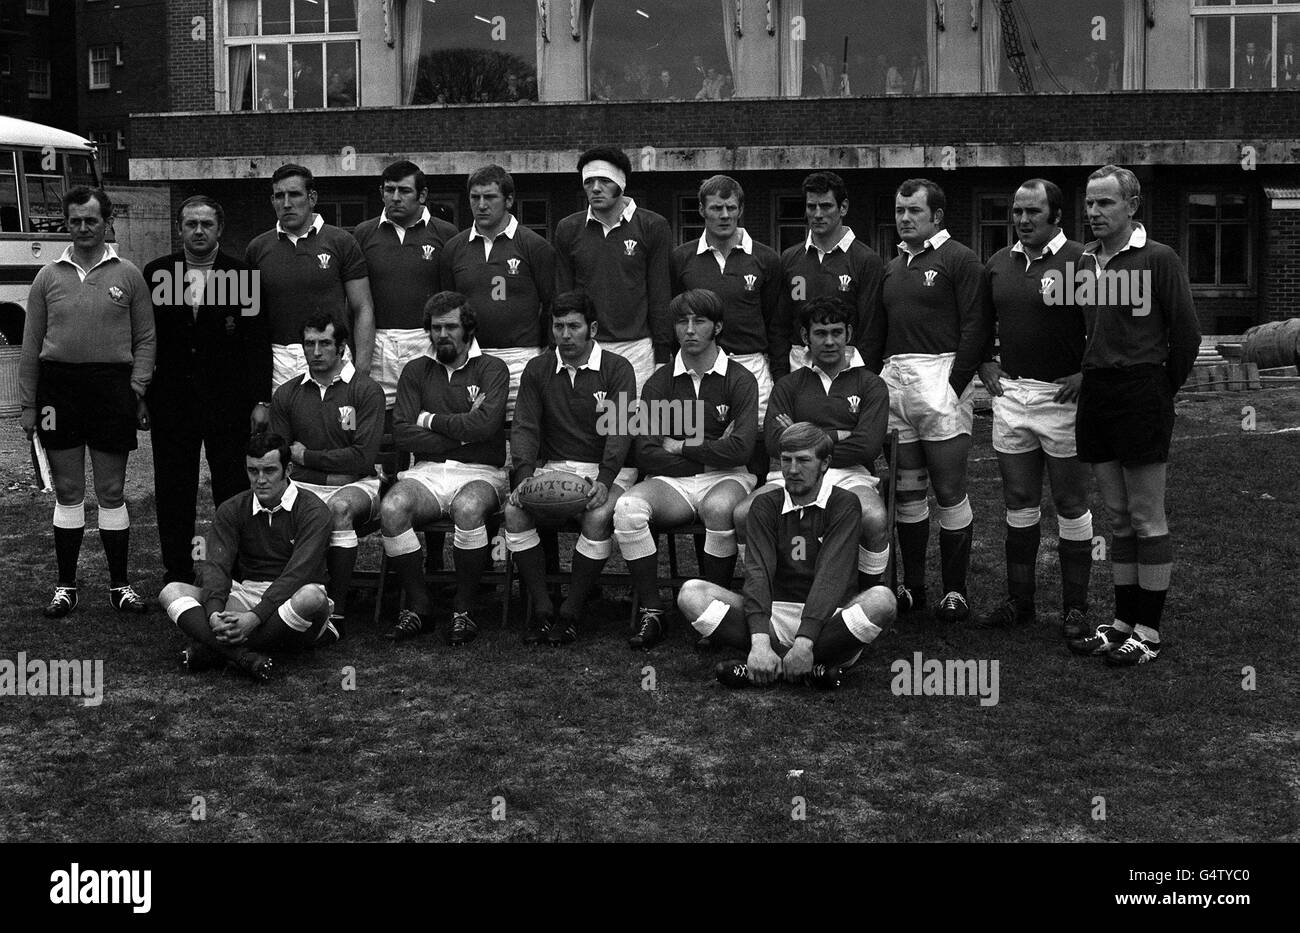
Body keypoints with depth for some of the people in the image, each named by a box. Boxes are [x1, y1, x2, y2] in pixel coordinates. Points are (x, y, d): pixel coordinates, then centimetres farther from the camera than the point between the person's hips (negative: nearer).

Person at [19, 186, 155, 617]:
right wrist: (27, 404, 6)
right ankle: (66, 586, 14)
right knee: (68, 492, 7)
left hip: (111, 384, -1)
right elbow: (31, 345, 10)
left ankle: (119, 585, 14)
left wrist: (137, 389, -8)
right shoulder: (48, 277, 8)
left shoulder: (128, 275, 4)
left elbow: (146, 338, 4)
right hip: (58, 384, 1)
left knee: (111, 492, 5)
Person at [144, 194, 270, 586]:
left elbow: (258, 343, -2)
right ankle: (177, 572, 17)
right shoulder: (157, 273, 5)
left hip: (229, 403, -2)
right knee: (173, 493, 7)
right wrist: (139, 396, 2)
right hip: (171, 402, 2)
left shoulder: (243, 275, 0)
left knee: (232, 489, 0)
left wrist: (261, 400, -7)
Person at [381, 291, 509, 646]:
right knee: (391, 508, -29)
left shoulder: (492, 369, 4)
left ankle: (463, 610, -18)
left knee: (468, 508, -37)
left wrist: (430, 420, -4)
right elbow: (402, 434, 1)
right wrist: (461, 431, -7)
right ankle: (417, 604, -11)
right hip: (427, 471, 3)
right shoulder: (416, 371, 14)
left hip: (480, 473, -3)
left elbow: (485, 425, -14)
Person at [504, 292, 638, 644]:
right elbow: (524, 427, 2)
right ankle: (542, 611, -18)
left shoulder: (617, 369, 0)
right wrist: (524, 477, -16)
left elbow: (620, 430, -10)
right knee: (514, 510, -24)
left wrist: (604, 481, -25)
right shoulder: (538, 370, 10)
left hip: (607, 469, -3)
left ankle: (571, 614, -21)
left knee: (598, 517, -34)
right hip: (553, 467, 3)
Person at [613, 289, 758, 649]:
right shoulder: (659, 383, 8)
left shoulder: (740, 380, 2)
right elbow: (647, 454, -2)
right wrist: (710, 453, -6)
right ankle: (651, 612, -17)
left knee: (719, 508, -38)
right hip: (671, 483, 2)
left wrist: (679, 448, -4)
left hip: (725, 479, -2)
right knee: (628, 508, -29)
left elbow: (739, 450, -12)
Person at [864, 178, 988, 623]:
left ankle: (955, 590, 6)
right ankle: (912, 586, 17)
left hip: (940, 379, -6)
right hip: (893, 383, 6)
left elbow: (975, 328, -9)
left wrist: (954, 385, -14)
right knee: (906, 491, 9)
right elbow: (875, 332, 21)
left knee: (949, 491, -2)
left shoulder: (959, 260, -2)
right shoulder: (891, 267, 19)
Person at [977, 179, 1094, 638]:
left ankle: (1075, 607, 10)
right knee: (1019, 503, 12)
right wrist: (985, 363, 11)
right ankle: (1019, 600, 21)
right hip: (1009, 393, 6)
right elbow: (981, 321, 23)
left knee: (1071, 504, 3)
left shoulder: (1080, 260, -9)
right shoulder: (999, 263, 10)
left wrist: (1086, 374, -15)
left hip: (1061, 394, -5)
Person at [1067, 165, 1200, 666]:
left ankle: (1149, 632, 6)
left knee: (1147, 518, 0)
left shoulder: (1158, 258, -7)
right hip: (1094, 391, 6)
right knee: (1118, 517, 12)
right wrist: (1087, 376, 9)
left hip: (1141, 392, -6)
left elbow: (1186, 333, -4)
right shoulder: (1081, 259, 8)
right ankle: (1123, 622, 20)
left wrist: (1165, 389, 2)